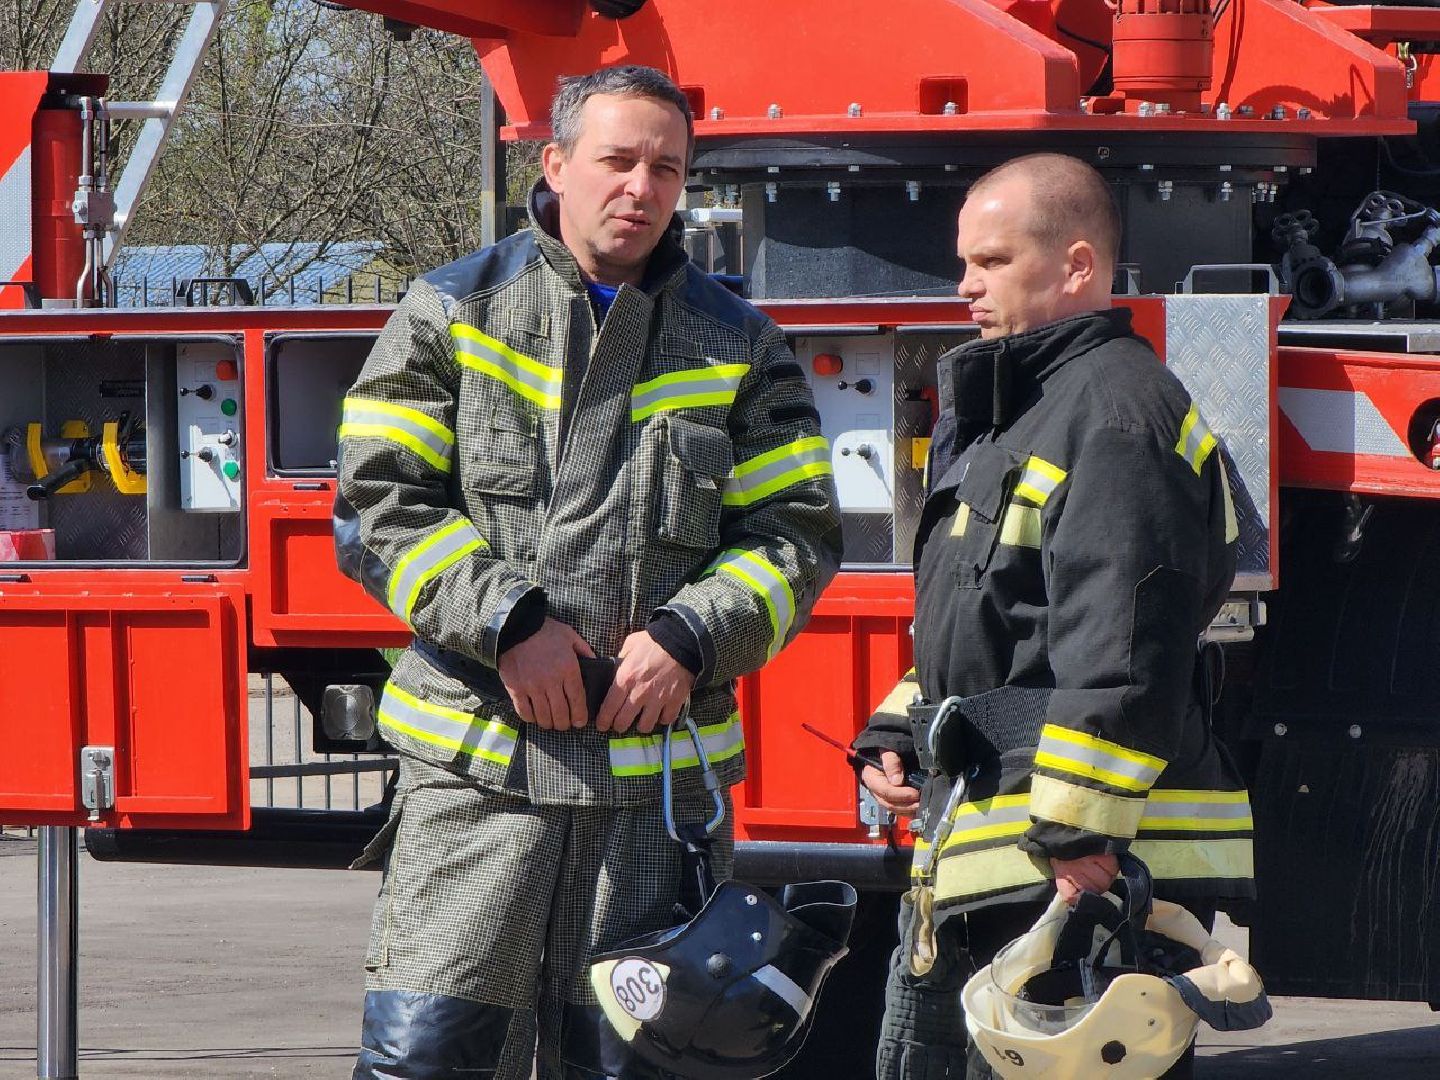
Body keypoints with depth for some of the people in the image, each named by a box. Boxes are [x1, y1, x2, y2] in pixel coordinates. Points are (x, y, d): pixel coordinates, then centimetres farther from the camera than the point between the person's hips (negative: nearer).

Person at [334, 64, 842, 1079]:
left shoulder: (737, 346, 10)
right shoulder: (452, 314, 5)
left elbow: (795, 533, 8)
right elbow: (382, 503, -1)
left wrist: (688, 638, -9)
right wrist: (507, 624, -13)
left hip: (658, 777, 2)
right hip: (476, 774, -2)